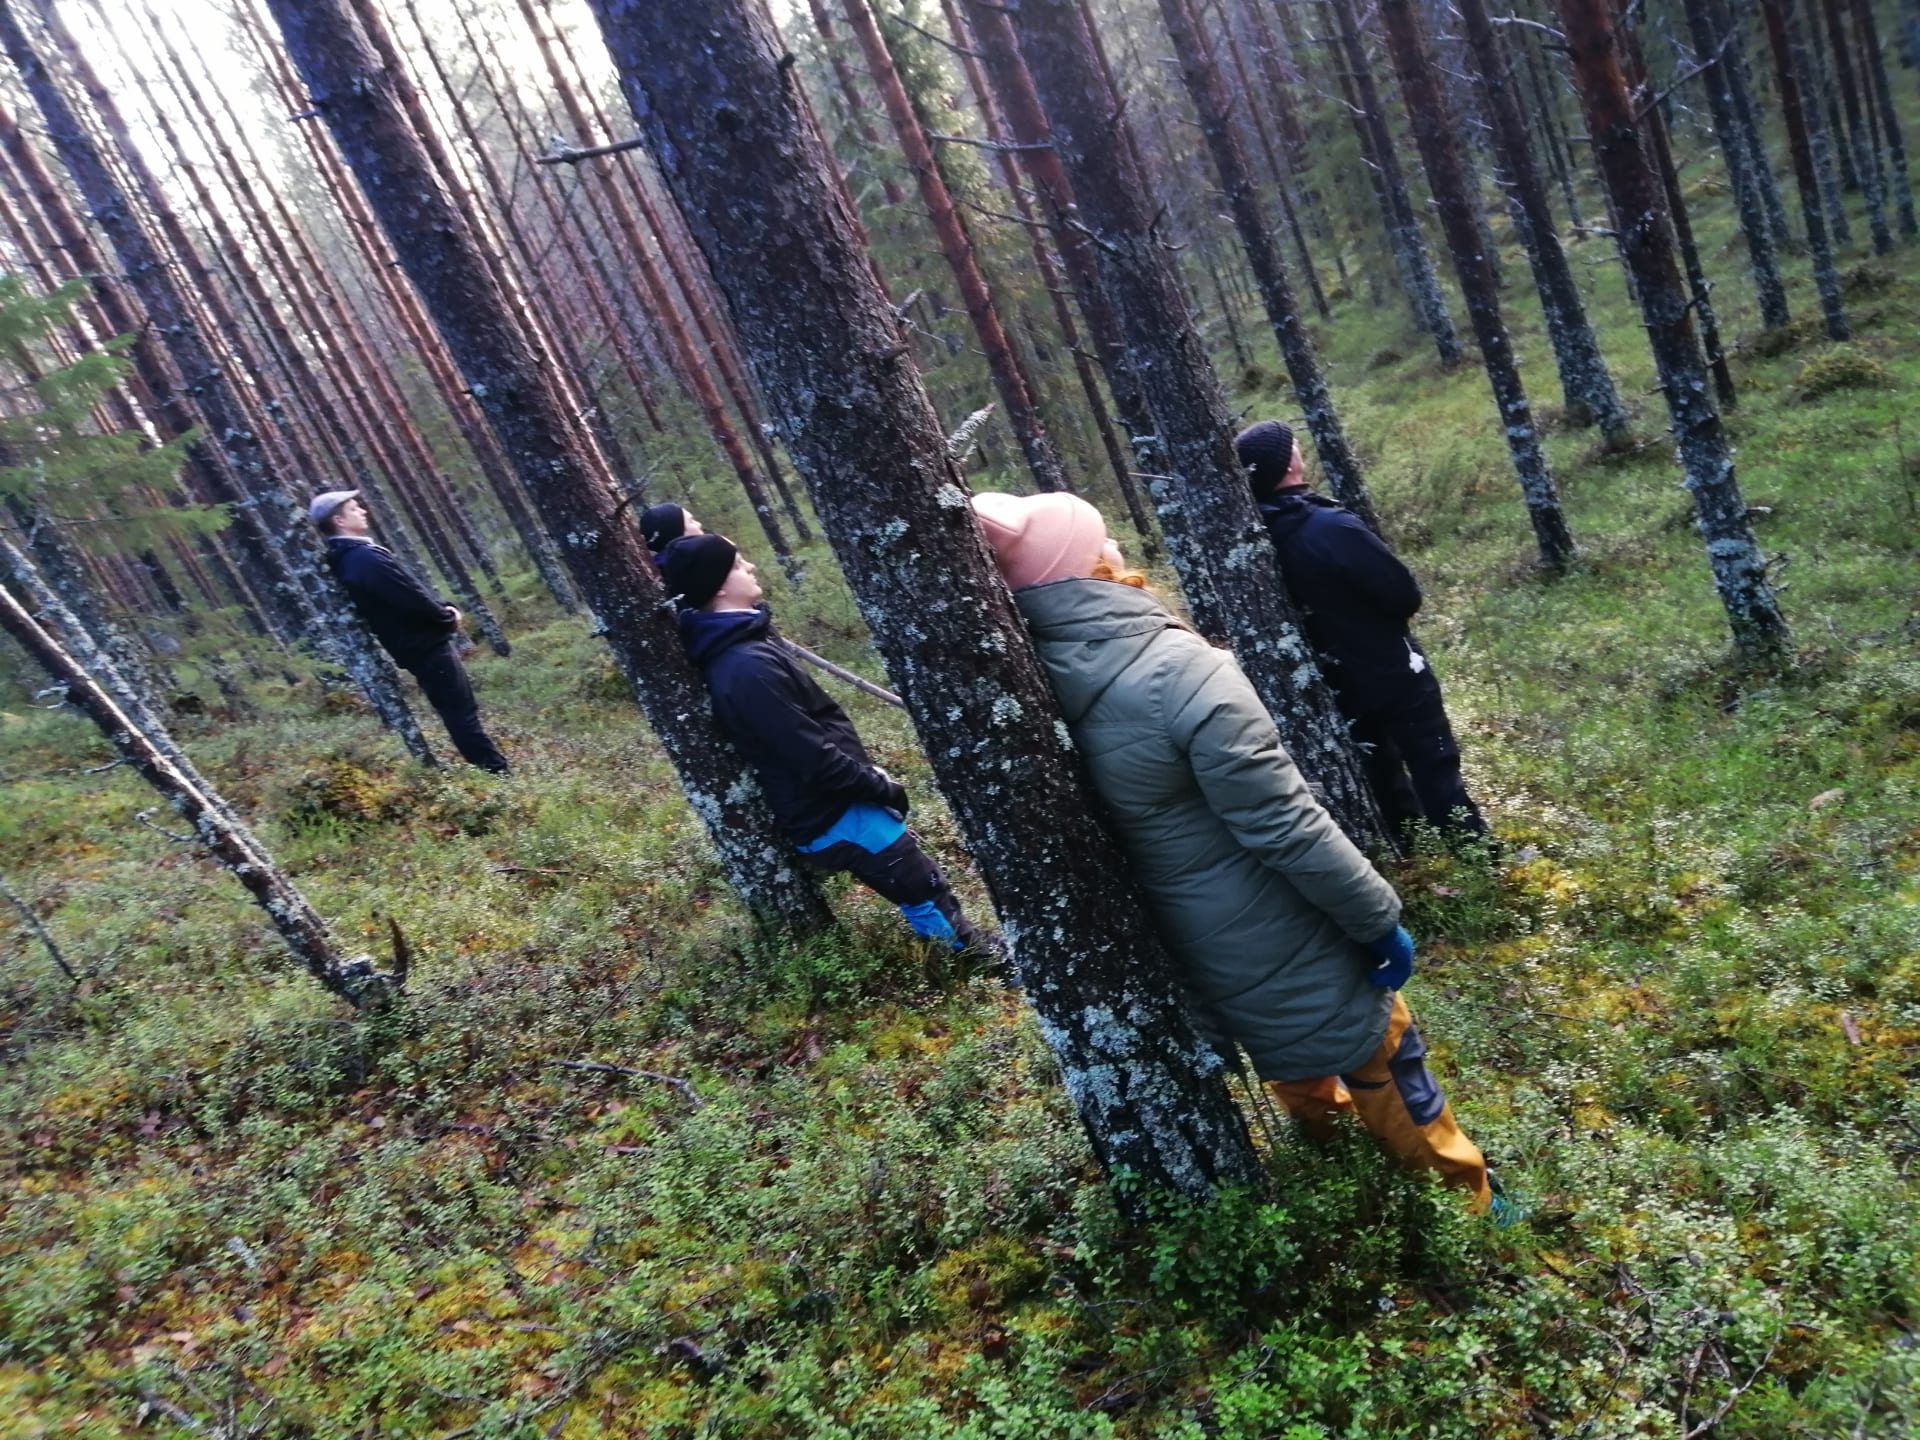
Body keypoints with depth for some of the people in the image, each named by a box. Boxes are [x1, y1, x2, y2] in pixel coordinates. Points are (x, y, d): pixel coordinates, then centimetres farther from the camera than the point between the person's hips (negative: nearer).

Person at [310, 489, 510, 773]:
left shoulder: (344, 561, 11)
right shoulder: (367, 557, -22)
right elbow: (412, 597, -22)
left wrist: (442, 608, 8)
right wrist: (448, 616, -6)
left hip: (414, 648, 10)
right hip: (428, 646, -10)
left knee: (457, 714, 14)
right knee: (463, 713, -5)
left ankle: (489, 771, 19)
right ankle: (497, 772, -2)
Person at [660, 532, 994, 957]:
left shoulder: (734, 645, 4)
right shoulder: (747, 666, -27)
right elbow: (811, 755, -24)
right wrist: (880, 786, -14)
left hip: (838, 803, 10)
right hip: (836, 816, -10)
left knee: (927, 893, 18)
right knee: (931, 901, 1)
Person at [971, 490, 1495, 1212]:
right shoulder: (1177, 668, -31)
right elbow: (1284, 824, -26)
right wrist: (1378, 916, -15)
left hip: (1182, 937, 7)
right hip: (1270, 931, -7)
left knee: (1294, 1049, 33)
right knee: (1379, 1061, 17)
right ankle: (1465, 1202, 37)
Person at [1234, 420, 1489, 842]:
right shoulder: (1332, 527, -27)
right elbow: (1404, 594, -19)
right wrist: (1376, 615, 1)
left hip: (1338, 683, 7)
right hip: (1391, 672, -7)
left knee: (1380, 772, 21)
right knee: (1435, 766, 6)